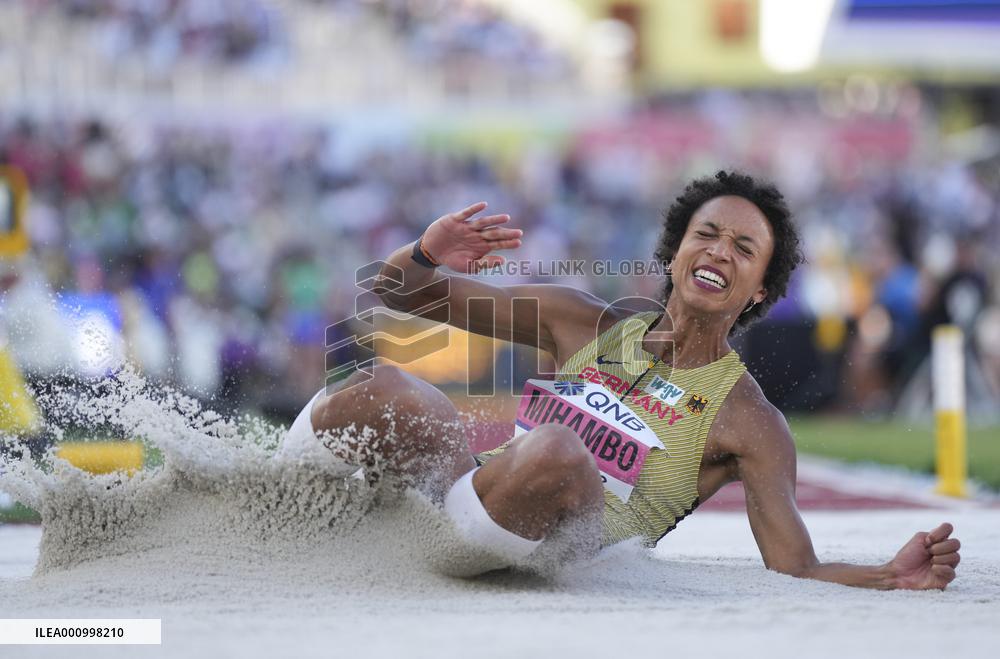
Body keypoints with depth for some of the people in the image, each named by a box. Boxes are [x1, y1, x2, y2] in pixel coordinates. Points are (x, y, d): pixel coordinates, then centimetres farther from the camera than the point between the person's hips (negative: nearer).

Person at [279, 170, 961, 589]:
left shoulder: (750, 425, 5)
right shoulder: (586, 323, 14)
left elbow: (797, 570, -1)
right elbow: (398, 291, 17)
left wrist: (894, 576, -21)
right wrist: (426, 255, -7)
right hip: (481, 493, 4)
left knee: (557, 451, -38)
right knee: (384, 389, -25)